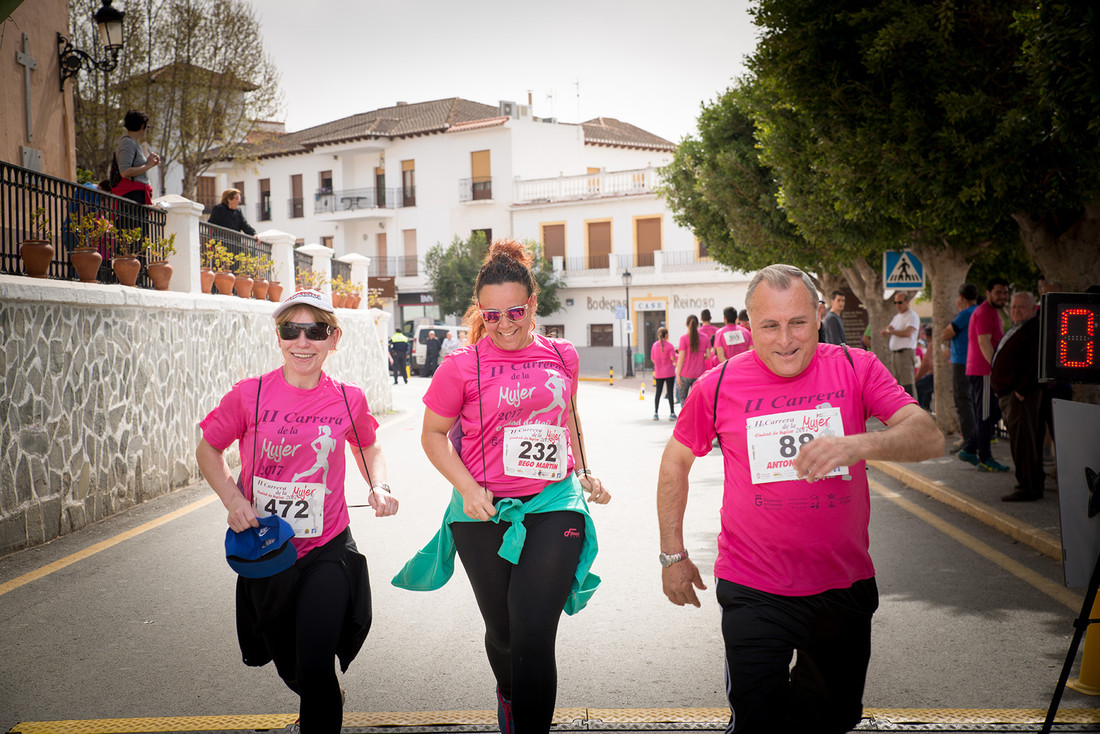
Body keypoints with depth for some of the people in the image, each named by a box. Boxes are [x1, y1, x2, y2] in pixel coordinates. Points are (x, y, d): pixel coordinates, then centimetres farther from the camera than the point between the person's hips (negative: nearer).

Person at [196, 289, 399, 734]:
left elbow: (369, 447, 14)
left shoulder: (348, 400, -6)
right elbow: (208, 450, 4)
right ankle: (329, 697, 54)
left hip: (326, 551, -1)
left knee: (315, 667, -16)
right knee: (290, 668, 20)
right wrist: (233, 500, -12)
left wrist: (379, 486, -4)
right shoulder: (249, 395, -9)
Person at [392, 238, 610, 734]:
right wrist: (467, 488, -12)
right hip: (485, 513, 0)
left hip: (553, 506, 1)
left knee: (534, 637, -11)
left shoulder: (562, 356, 5)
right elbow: (433, 435, 1)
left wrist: (585, 474, 15)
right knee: (502, 631, 17)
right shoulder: (462, 365, -6)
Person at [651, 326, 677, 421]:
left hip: (658, 373, 4)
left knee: (658, 392, 10)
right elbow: (673, 358, -13)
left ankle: (655, 413, 11)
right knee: (670, 392, 0)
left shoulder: (655, 345, 1)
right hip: (669, 372, -3)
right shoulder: (669, 346, -10)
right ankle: (672, 413, 1)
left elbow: (652, 359, 5)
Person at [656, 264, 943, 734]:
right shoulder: (719, 386, -6)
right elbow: (675, 462, 7)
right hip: (754, 593, -2)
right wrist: (673, 554, 7)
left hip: (845, 587, 2)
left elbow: (930, 438, -15)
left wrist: (858, 444, -35)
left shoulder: (855, 369, -5)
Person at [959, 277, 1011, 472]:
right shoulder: (984, 312, -13)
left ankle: (968, 450, 16)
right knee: (985, 415, -5)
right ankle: (985, 459, 1)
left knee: (993, 414, 13)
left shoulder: (992, 311, 21)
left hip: (987, 370, 11)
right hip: (983, 371, -11)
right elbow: (984, 343, -21)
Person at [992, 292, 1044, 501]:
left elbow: (1036, 364, -20)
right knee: (1020, 442, 14)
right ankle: (1036, 484, 22)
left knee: (1022, 442, -9)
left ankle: (1027, 489, -4)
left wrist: (1021, 391, -22)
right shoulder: (1014, 330, 19)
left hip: (1021, 395, -10)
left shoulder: (1034, 329, -12)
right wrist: (1000, 389, 17)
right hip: (1006, 394, 10)